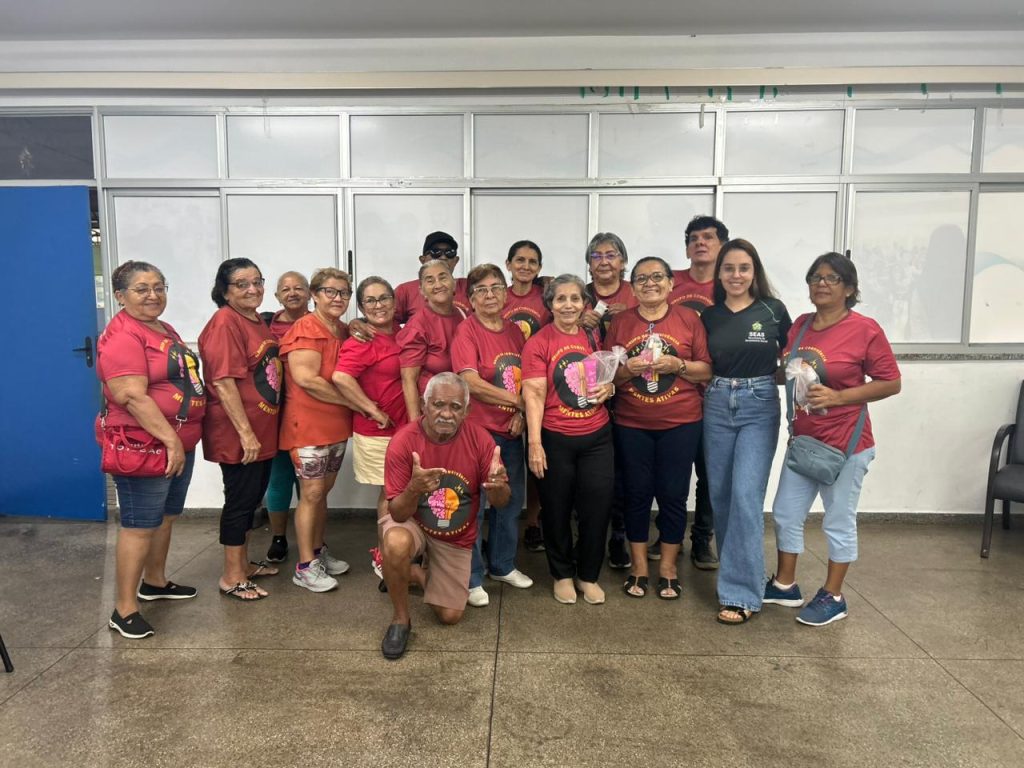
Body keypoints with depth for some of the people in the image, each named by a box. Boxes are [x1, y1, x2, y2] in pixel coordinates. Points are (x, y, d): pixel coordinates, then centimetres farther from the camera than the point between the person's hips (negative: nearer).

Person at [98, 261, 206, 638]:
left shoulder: (165, 330, 13)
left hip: (180, 443, 9)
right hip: (143, 446, -9)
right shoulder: (121, 336, -16)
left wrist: (180, 440, 19)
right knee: (140, 524, -3)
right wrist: (170, 439, -25)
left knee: (166, 516, 19)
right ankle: (124, 609, 7)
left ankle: (155, 582, 36)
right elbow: (132, 396, -25)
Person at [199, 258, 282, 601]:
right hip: (238, 434, -8)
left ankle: (243, 563, 34)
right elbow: (223, 382, -22)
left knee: (252, 497, 18)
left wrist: (258, 431, 16)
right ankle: (231, 577, 17)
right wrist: (246, 433, -23)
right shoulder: (224, 323, -16)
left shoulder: (258, 321, 11)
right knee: (240, 500, 2)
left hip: (263, 431, 8)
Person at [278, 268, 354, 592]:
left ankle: (318, 551, 30)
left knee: (323, 491, 16)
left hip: (337, 425, 8)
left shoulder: (344, 331, 11)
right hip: (308, 425, -8)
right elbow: (306, 379, -23)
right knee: (311, 493, -2)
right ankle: (305, 567, 9)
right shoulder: (305, 329, -14)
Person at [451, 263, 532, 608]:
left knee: (511, 502, 16)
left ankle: (503, 566, 36)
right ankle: (471, 579, 18)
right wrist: (518, 401, -13)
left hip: (511, 431, 6)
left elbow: (527, 380, 12)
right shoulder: (466, 332, -9)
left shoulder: (515, 331, 9)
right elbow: (471, 383, -20)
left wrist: (521, 413, -6)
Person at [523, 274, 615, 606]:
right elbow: (534, 393, -13)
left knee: (597, 508, 7)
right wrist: (534, 442, -19)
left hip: (596, 437, 4)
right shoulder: (538, 343, -7)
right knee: (557, 511, 11)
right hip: (555, 439, -3)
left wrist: (608, 388, -4)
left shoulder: (593, 338, 7)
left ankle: (588, 575, 27)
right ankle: (562, 575, 31)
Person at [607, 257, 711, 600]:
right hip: (631, 424, 1)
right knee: (637, 493, 7)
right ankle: (638, 566, 21)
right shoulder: (620, 321, 5)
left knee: (673, 494, 5)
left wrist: (678, 365, -15)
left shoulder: (689, 318, 2)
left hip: (680, 424, -1)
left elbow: (707, 370, 1)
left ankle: (668, 567, 21)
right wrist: (628, 368, -14)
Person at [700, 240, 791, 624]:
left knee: (746, 495, -11)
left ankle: (741, 593, -3)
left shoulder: (774, 310, -1)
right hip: (717, 406, 4)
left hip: (760, 407, -3)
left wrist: (765, 377, -4)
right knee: (720, 494, 9)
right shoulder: (709, 315, 6)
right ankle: (736, 571, 29)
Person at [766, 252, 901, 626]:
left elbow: (891, 382, -11)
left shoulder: (865, 329, -13)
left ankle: (832, 597, 24)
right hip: (802, 438, 6)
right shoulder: (800, 325, 5)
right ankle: (785, 584, 31)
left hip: (845, 443, -6)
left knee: (838, 522, 8)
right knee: (786, 513, 13)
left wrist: (837, 396, -20)